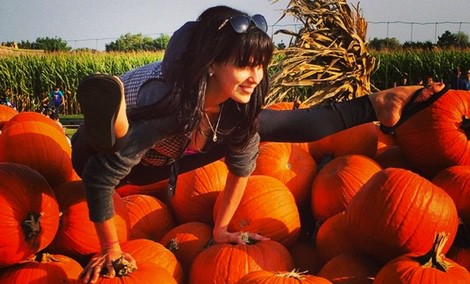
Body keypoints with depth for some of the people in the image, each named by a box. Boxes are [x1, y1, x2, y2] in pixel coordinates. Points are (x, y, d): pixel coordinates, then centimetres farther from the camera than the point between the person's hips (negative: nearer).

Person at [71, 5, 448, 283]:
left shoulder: (238, 102, -24)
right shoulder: (167, 102, -43)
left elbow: (243, 162, -6)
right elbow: (101, 178, -36)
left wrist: (221, 228, 0)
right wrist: (112, 250, -24)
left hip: (158, 162, 4)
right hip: (101, 157, -4)